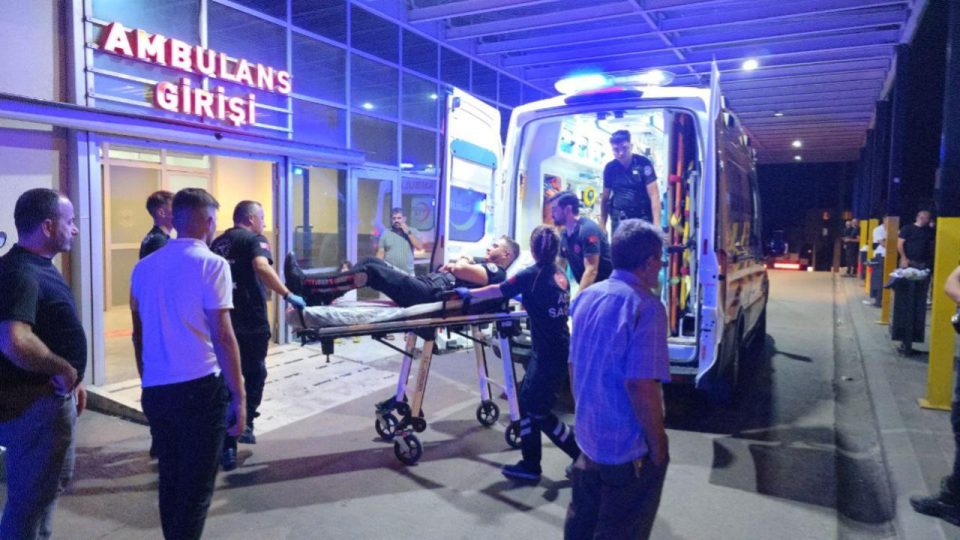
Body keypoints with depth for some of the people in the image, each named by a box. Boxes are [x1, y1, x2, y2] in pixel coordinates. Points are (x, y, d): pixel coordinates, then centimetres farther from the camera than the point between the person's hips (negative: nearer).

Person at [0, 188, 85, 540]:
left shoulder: (39, 267, 8)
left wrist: (72, 378, 17)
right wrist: (63, 369, -25)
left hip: (51, 397, 10)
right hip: (34, 403, -10)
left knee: (52, 482, 25)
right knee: (30, 495, 5)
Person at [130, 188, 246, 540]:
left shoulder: (144, 266, 10)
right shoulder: (212, 265, -10)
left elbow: (139, 333, 16)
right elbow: (222, 337, -14)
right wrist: (239, 396, -10)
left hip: (154, 390, 6)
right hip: (199, 388, -6)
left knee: (169, 479, 18)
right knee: (196, 484, 5)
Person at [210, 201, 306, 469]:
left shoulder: (218, 243, 16)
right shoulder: (254, 240, -6)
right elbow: (262, 268, -26)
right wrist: (288, 295, -28)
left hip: (223, 320, 6)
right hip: (251, 321, -6)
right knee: (254, 374, 14)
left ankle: (227, 447, 18)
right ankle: (245, 424, 5)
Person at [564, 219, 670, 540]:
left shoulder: (586, 297, 2)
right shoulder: (645, 306, -21)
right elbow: (640, 385, -26)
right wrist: (658, 444, -14)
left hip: (588, 436, 7)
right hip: (629, 447, -7)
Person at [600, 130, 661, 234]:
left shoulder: (643, 163, -9)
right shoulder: (610, 168, 1)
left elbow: (654, 195, -13)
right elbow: (605, 198, 10)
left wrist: (656, 225, -22)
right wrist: (602, 226, 8)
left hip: (643, 218, -2)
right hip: (619, 220, 3)